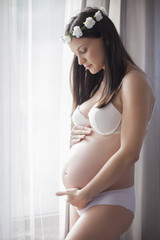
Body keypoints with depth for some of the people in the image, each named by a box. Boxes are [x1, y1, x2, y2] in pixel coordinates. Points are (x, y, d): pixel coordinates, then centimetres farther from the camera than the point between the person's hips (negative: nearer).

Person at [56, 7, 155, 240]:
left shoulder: (133, 81, -10)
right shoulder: (97, 82, 14)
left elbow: (129, 153, -15)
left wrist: (85, 194, -10)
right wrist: (75, 136, 3)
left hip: (109, 200, -7)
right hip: (80, 197, 7)